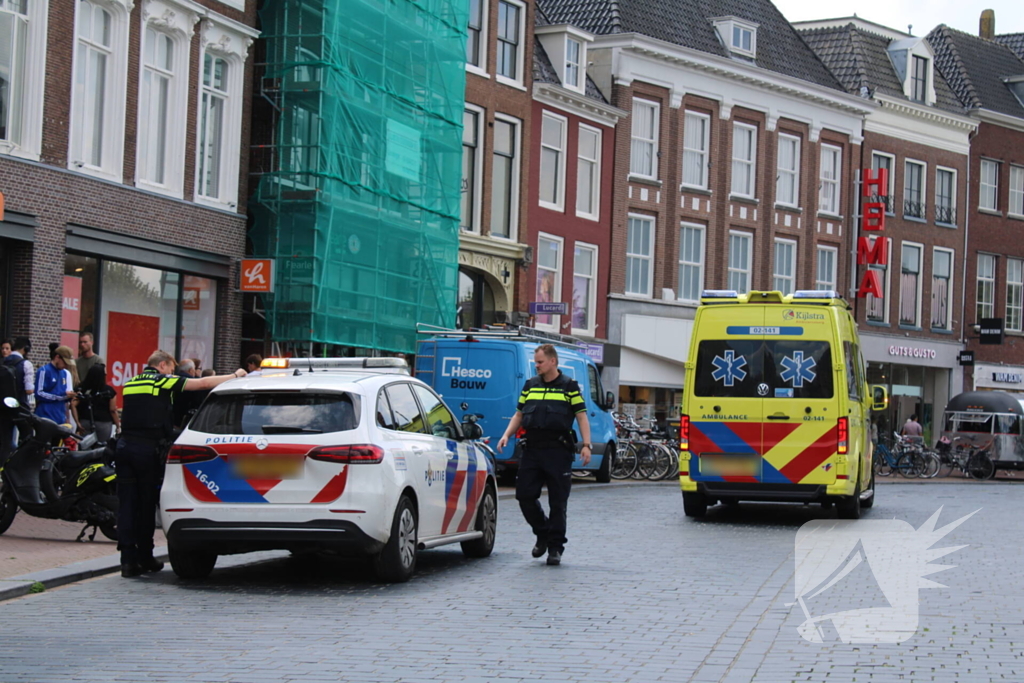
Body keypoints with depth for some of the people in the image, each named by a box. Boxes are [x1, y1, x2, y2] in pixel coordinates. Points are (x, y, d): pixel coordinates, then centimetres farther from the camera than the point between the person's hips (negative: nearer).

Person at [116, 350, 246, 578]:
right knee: (146, 504, 6)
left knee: (126, 504, 2)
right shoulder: (163, 381, 0)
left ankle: (128, 560, -3)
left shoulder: (130, 384, 17)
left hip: (124, 445, 5)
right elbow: (204, 383, 1)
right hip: (148, 448, -5)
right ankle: (145, 558, 15)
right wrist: (235, 376, 11)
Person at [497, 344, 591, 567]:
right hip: (532, 449, 4)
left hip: (558, 451, -4)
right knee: (525, 495, -1)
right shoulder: (530, 385, 14)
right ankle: (543, 533, 21)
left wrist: (586, 445, -10)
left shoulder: (569, 386, 2)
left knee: (557, 502, -1)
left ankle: (555, 547, 8)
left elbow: (581, 417, 0)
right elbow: (519, 414, 18)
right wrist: (506, 435, 2)